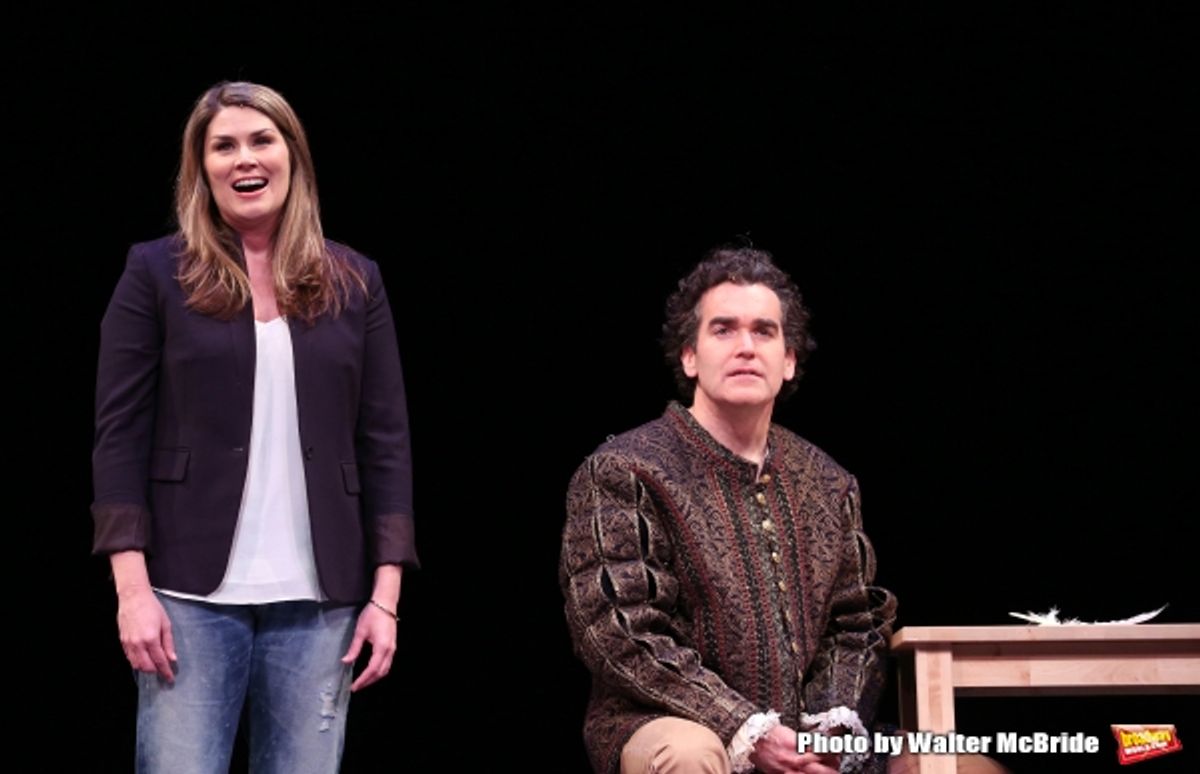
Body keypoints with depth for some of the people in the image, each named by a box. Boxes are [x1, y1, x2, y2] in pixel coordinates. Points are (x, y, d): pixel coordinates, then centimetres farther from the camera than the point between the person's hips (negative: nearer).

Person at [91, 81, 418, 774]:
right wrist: (132, 589, -9)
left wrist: (385, 595, 0)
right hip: (192, 592, -2)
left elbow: (386, 442, 8)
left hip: (318, 599, 2)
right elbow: (120, 435, 0)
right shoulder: (157, 273, 4)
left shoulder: (354, 282, 10)